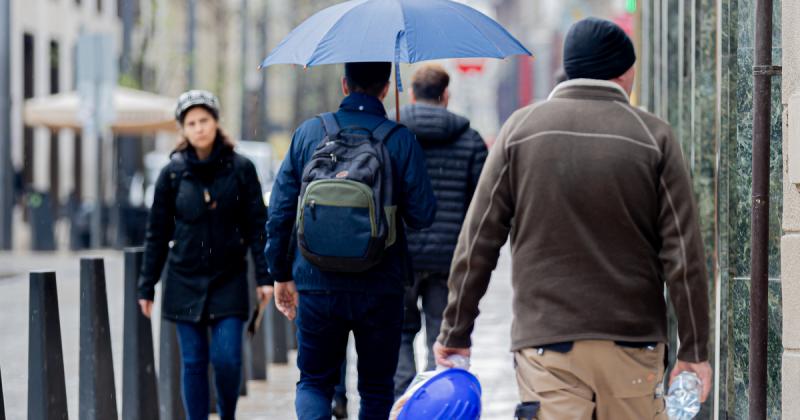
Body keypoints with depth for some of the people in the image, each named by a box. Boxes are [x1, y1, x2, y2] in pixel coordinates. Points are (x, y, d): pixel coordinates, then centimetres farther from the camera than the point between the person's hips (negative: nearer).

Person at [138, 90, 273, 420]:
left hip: (229, 280, -1)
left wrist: (265, 276, -5)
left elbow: (257, 226, 1)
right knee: (193, 362, 3)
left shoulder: (240, 169, -1)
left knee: (227, 358, -8)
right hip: (185, 281, 1)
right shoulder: (172, 173, 2)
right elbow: (157, 234, 6)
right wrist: (146, 286, 6)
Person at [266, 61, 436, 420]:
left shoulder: (307, 134, 0)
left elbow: (279, 211, 2)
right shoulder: (400, 140, -6)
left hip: (316, 286, 1)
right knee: (376, 388, 14)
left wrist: (281, 274, 12)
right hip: (379, 289, -1)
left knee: (314, 381, 15)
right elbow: (422, 215, -8)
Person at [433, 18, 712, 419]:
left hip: (545, 342, 0)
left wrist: (455, 332, 10)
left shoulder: (521, 129, 3)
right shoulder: (653, 137, 1)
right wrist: (695, 349, 3)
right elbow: (684, 254, -2)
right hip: (632, 341, 0)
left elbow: (479, 241, 3)